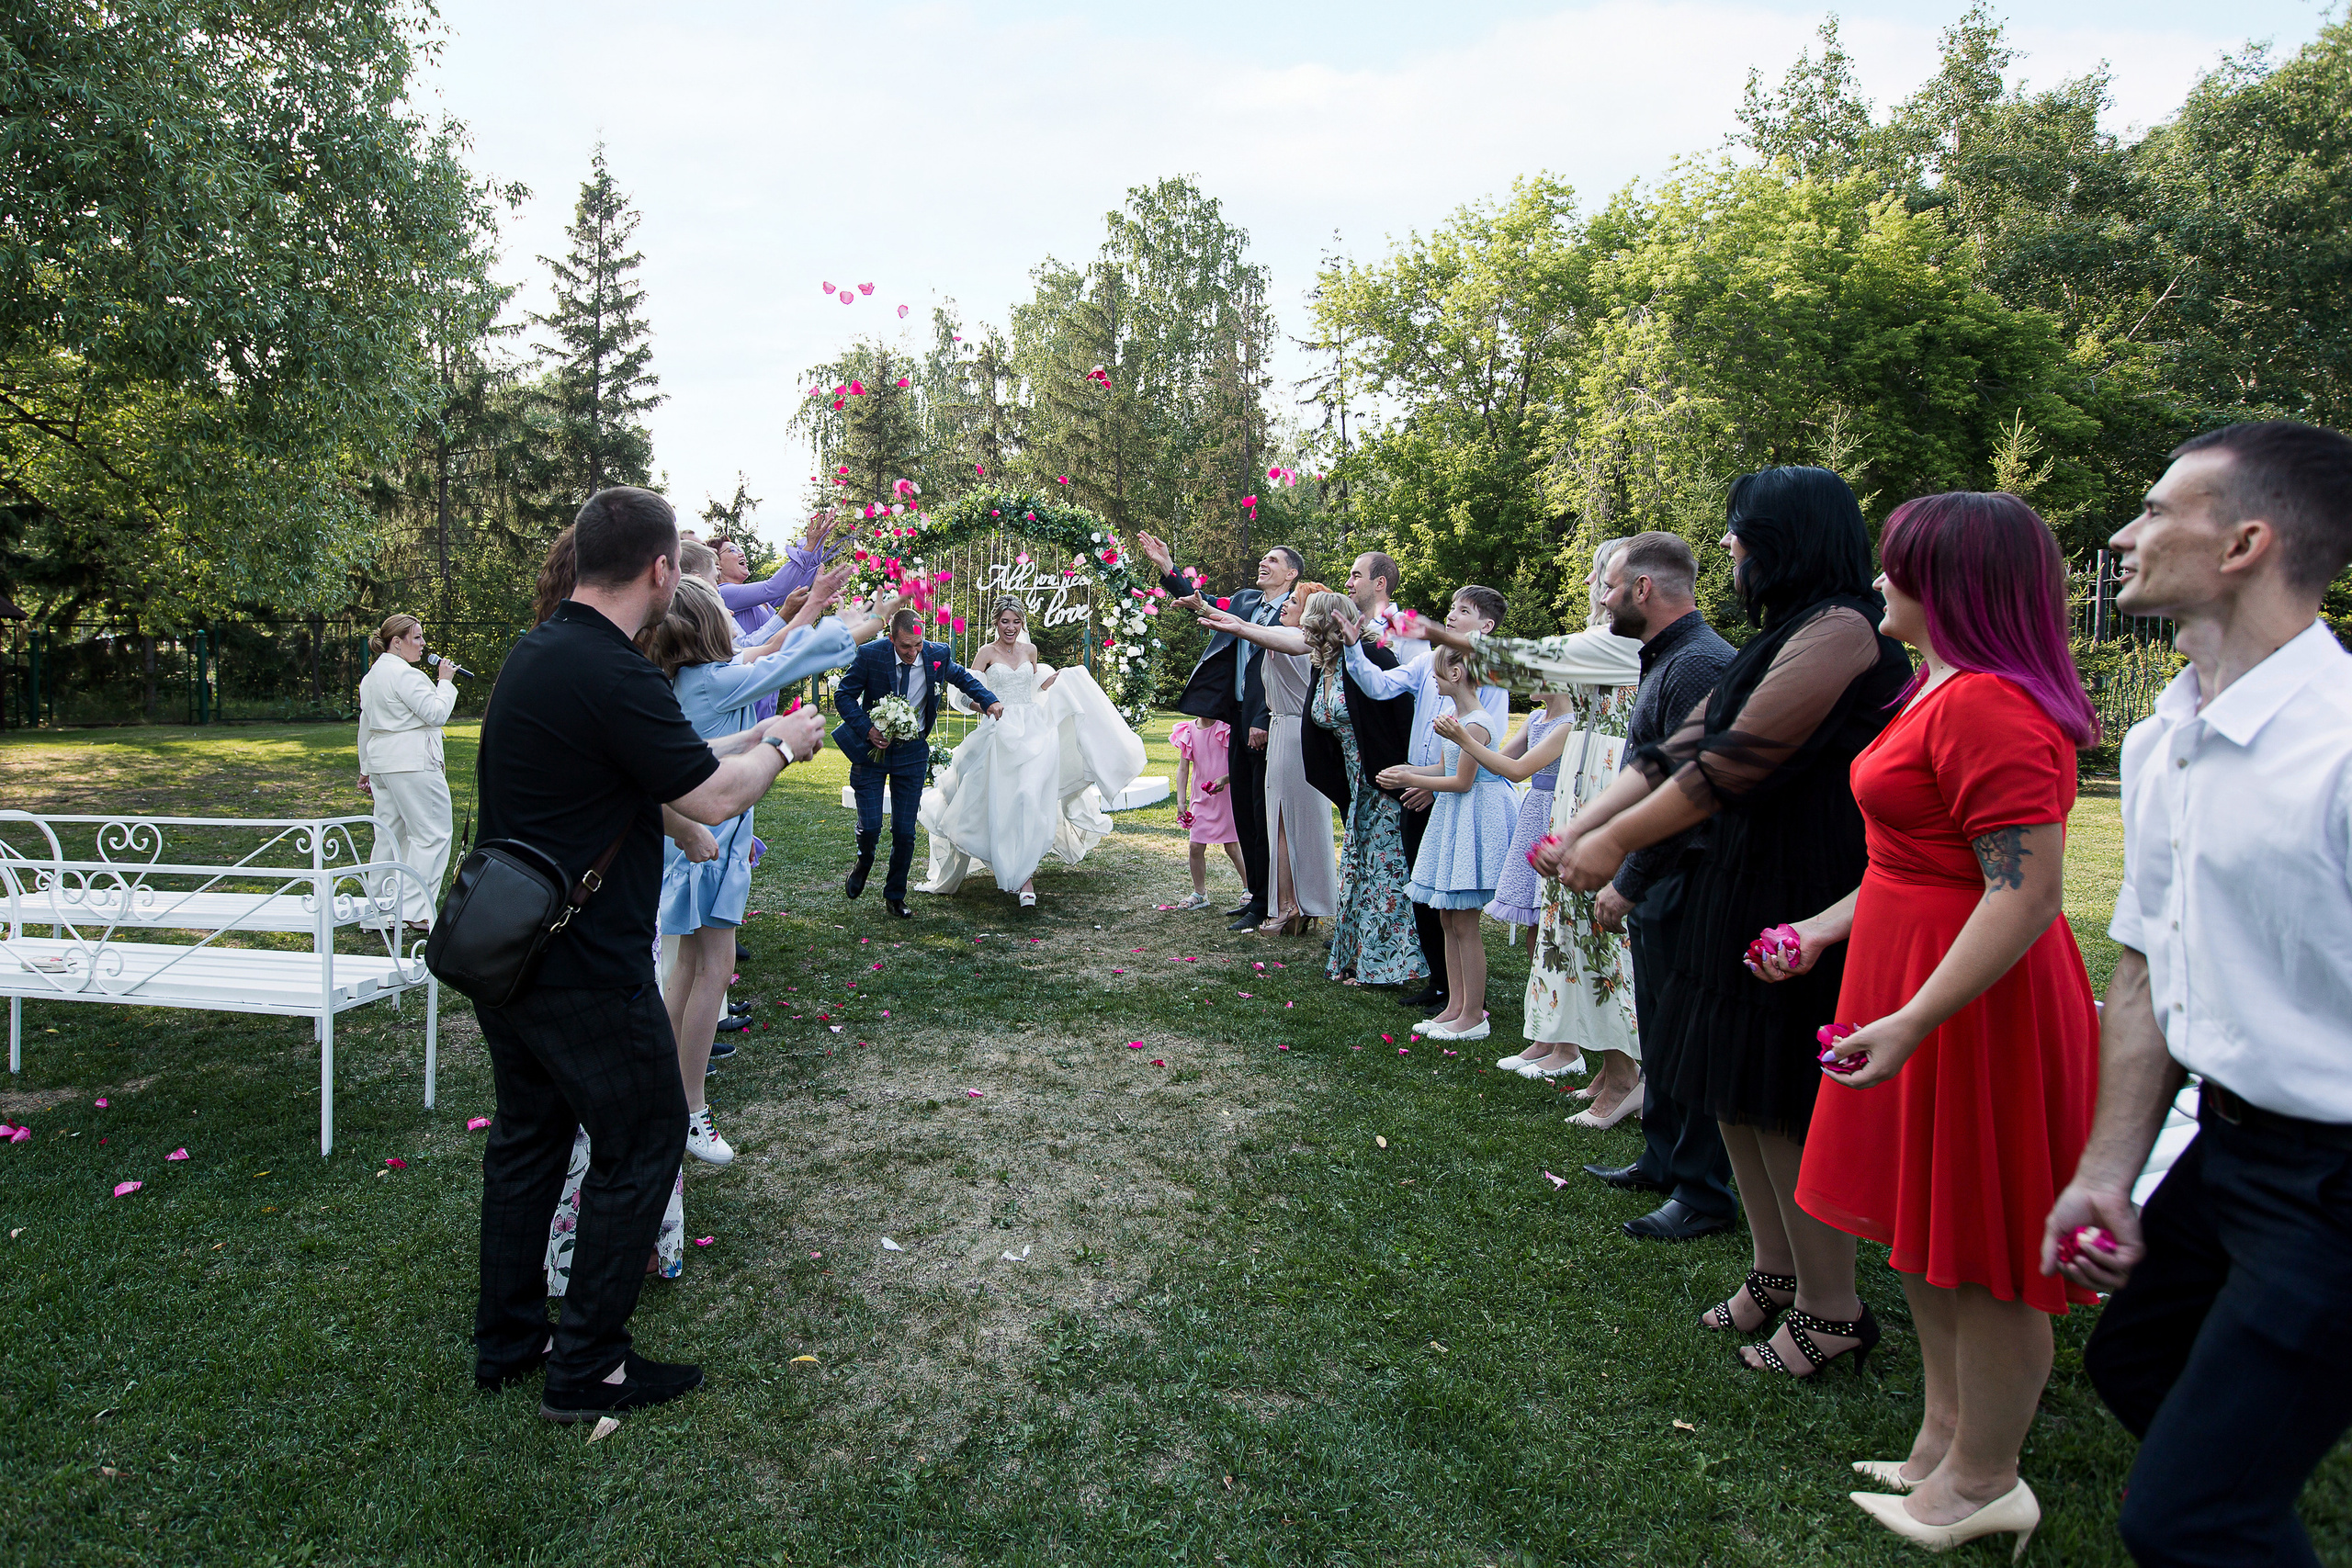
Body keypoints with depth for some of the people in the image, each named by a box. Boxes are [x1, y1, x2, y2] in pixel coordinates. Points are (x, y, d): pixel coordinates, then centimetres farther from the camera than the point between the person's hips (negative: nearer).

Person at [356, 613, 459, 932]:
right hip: (412, 764, -10)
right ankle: (415, 911, -8)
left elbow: (366, 726, 23)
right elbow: (436, 714, -17)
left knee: (389, 834, 13)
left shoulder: (372, 675, 18)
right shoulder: (403, 674, -14)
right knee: (432, 834, -6)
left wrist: (366, 769, 28)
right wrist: (446, 682, -3)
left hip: (382, 762, 10)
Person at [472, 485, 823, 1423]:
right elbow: (713, 798, -18)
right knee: (644, 1139, 5)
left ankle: (506, 1342, 33)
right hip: (582, 965, -10)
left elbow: (667, 761, 16)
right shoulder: (610, 674, -23)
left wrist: (749, 741, 19)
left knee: (529, 1132, 20)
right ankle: (587, 1369, 15)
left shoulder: (539, 652, 8)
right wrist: (781, 748, -1)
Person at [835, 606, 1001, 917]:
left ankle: (895, 896, 21)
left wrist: (989, 700, 1)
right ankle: (864, 862, 29)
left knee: (905, 831, 2)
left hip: (912, 752, 2)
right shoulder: (870, 655, -15)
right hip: (873, 748, -2)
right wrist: (867, 730, -19)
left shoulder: (938, 654, -8)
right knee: (870, 826, -7)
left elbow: (962, 677, 15)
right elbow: (844, 695, -6)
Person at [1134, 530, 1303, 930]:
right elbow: (1203, 603, 13)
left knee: (1264, 813, -3)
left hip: (1268, 725, -8)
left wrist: (1264, 723, -19)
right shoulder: (1245, 601, 13)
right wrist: (1167, 567, 3)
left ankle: (1264, 905, 5)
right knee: (1243, 811, 13)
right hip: (1240, 720, 8)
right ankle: (1256, 893, 24)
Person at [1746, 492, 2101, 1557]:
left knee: (1979, 1251, 5)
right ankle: (1948, 1431, 37)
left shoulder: (1989, 706, -22)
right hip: (1912, 969, 11)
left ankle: (1983, 1481, 23)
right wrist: (1828, 928, 18)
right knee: (1928, 1230, 20)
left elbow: (2027, 893, -27)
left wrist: (1910, 1022, -28)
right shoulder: (1945, 689, 12)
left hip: (1973, 1003, -11)